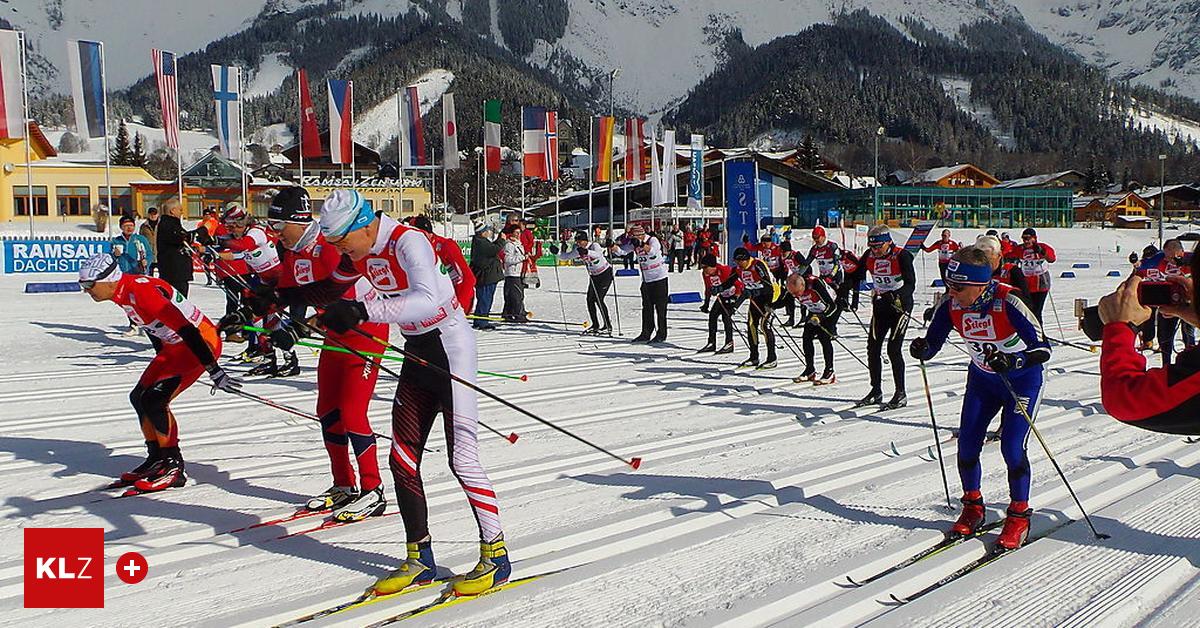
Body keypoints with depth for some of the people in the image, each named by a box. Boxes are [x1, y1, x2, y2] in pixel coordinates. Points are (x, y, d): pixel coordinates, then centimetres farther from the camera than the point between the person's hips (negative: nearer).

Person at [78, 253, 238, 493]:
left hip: (201, 341, -10)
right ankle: (157, 459, 22)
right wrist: (162, 363, 31)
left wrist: (215, 371, -31)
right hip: (175, 346, 10)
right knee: (139, 397, 9)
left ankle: (174, 467, -3)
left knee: (153, 400, -16)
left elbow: (186, 329, -30)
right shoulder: (123, 292, 5)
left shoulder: (140, 291, -26)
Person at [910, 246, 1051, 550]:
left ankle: (1019, 516, 8)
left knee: (1012, 447, -12)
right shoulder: (951, 306, -17)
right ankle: (973, 507, 20)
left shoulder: (1007, 303, -32)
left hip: (1022, 379, -5)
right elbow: (932, 344, -9)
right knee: (967, 443, -1)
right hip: (982, 379, 5)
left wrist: (1011, 361, -50)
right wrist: (922, 349, -32)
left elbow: (1043, 348, -33)